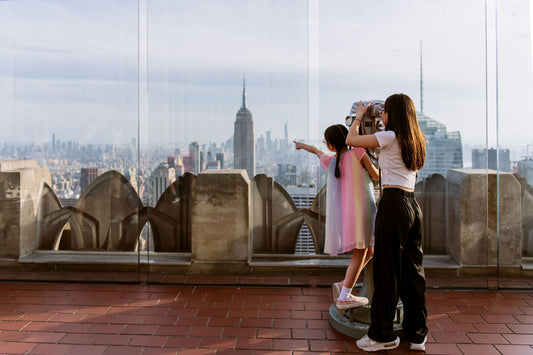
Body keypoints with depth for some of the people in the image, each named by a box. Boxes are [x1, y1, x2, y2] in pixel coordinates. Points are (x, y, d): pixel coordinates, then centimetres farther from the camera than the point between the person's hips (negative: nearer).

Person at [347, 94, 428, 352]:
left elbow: (350, 140, -5)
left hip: (393, 204, -8)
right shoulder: (415, 141, 16)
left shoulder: (389, 136, -7)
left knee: (386, 270, 0)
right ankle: (417, 335, 22)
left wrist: (359, 116, 11)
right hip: (413, 205, 8)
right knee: (412, 269, 12)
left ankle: (382, 335, 11)